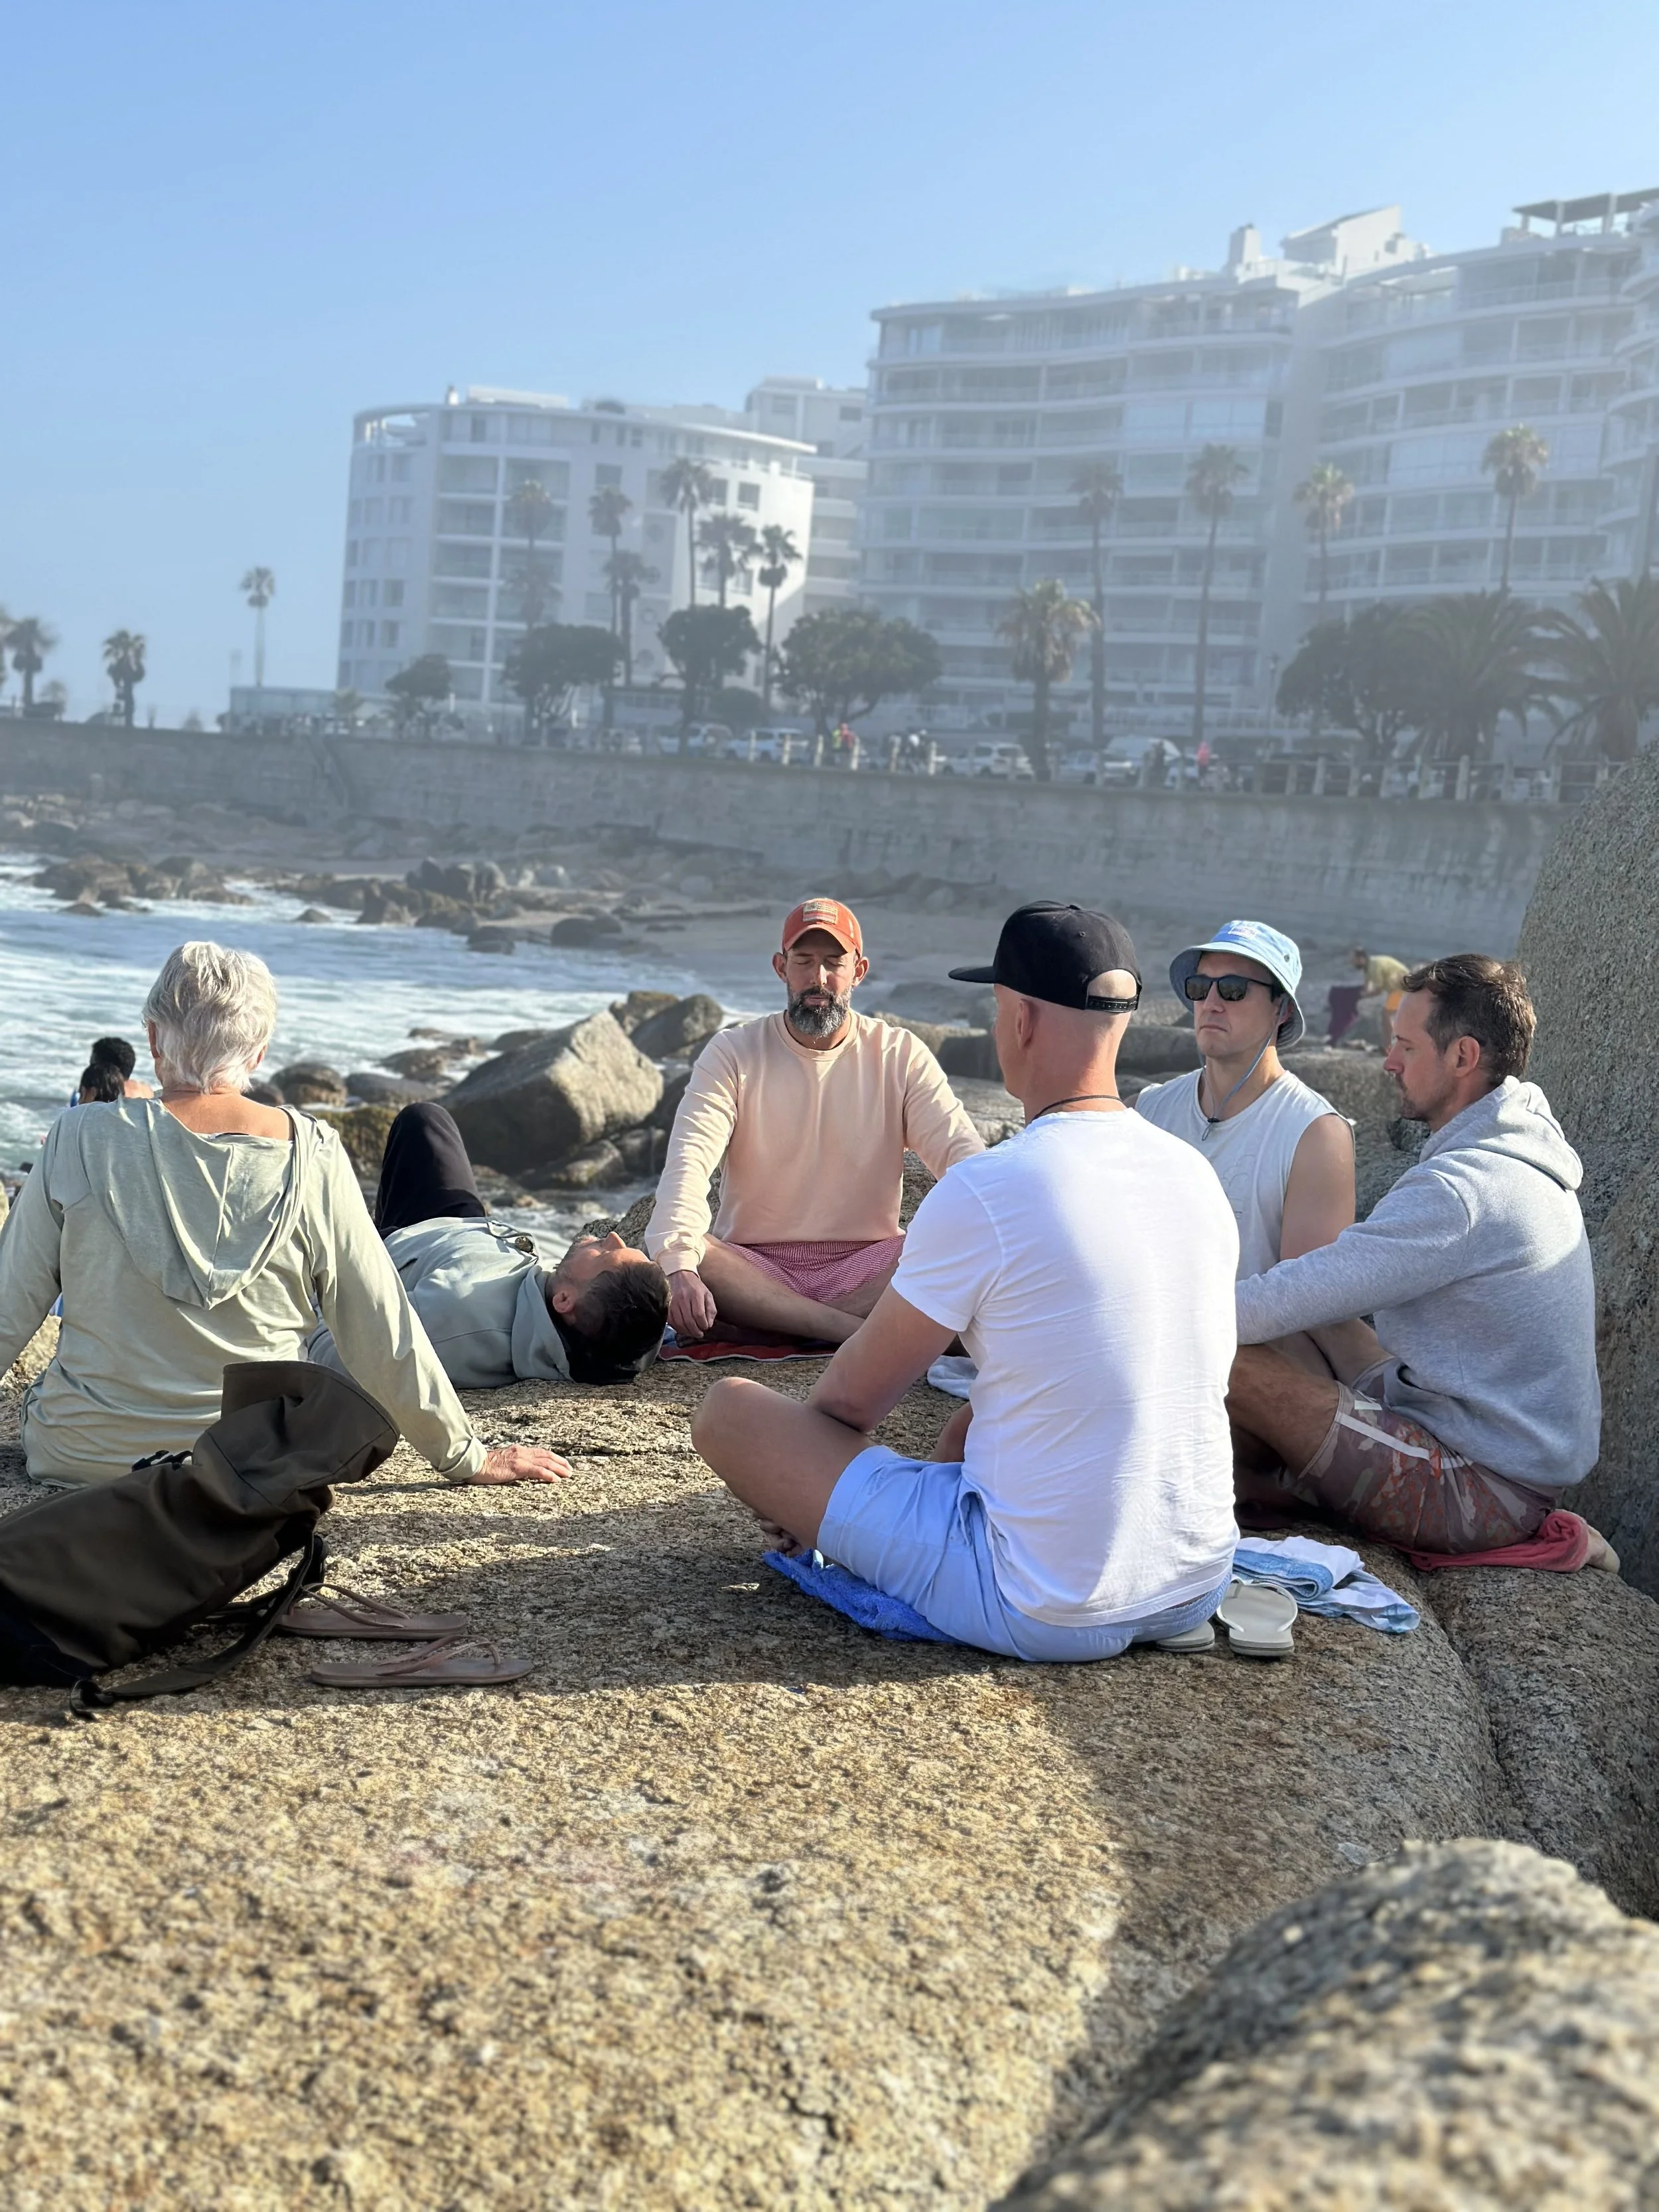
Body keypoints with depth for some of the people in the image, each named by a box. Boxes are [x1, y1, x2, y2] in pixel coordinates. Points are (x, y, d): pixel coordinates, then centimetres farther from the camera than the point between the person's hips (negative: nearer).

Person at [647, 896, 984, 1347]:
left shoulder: (902, 1055, 4)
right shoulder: (732, 1053, 1)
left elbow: (962, 1153, -6)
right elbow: (689, 1161, -13)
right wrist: (678, 1265, -33)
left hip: (865, 1266, 1)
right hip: (753, 1265, 0)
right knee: (659, 1255, -31)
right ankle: (861, 1331, -32)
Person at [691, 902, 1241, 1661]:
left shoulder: (983, 1192, -18)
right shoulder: (1197, 1175, 2)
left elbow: (853, 1397, -6)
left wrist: (795, 1473, 17)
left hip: (1037, 1611, -7)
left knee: (727, 1410, 1)